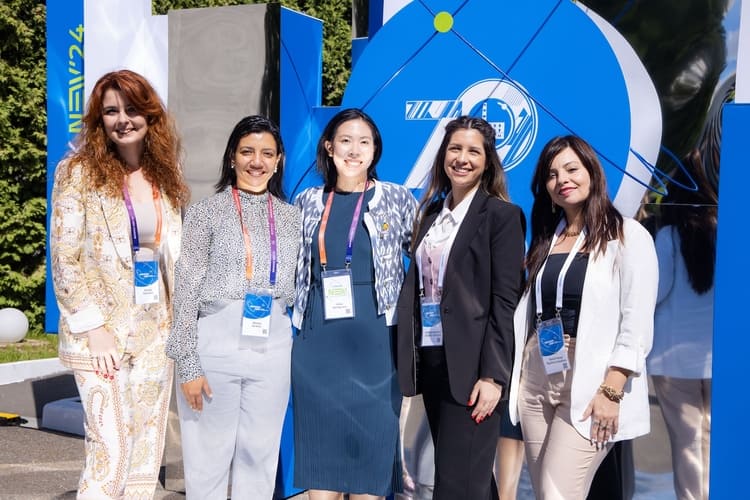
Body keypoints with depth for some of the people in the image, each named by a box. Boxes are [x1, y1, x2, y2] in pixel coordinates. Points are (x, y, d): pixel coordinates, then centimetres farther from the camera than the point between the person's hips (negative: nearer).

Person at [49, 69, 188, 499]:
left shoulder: (165, 176, 10)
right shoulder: (78, 172, -5)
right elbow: (65, 261, -8)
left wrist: (180, 323, 7)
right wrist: (94, 328, -14)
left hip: (156, 330, 5)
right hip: (102, 332, -5)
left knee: (147, 451, 9)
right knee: (110, 452, -6)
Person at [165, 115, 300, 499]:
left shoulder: (291, 217, 10)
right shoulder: (206, 212, -1)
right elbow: (186, 291, -4)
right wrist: (189, 364, -9)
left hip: (273, 348, 3)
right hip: (215, 342, -3)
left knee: (260, 456, 11)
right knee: (208, 456, 4)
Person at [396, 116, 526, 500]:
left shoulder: (502, 215, -5)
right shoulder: (430, 212, 14)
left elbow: (505, 300, -11)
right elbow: (418, 288, 14)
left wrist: (493, 375, -17)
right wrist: (408, 357, 7)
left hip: (470, 365, -6)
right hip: (428, 358, 6)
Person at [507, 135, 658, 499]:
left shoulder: (628, 236, -4)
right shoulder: (545, 239, 15)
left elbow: (637, 324, -11)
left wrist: (611, 391, -17)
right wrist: (516, 374, 9)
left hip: (588, 384, -6)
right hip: (535, 379, 6)